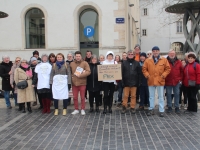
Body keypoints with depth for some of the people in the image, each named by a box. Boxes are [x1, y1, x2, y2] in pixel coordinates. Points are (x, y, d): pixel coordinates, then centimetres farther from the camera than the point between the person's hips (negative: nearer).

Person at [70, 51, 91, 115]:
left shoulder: (85, 63, -3)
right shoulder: (72, 64, 8)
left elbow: (88, 72, -11)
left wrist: (80, 75, -17)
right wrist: (71, 77, -4)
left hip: (82, 83, -3)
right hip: (74, 83, 3)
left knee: (82, 97, 5)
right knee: (75, 97, 8)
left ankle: (83, 109, 17)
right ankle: (76, 109, 21)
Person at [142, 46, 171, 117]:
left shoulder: (164, 60, 1)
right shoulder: (148, 60, 3)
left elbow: (168, 69, 2)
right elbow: (144, 69, 6)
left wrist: (163, 75, -9)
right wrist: (147, 75, -7)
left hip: (160, 81, -1)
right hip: (151, 81, 1)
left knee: (161, 96, 5)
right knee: (151, 96, 12)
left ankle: (161, 111, 12)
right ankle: (151, 109, 23)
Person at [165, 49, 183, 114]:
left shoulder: (178, 62, 6)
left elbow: (181, 71, 11)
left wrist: (180, 78, 5)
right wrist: (164, 78, -5)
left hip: (176, 82, 2)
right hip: (168, 82, -2)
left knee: (177, 94, 7)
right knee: (168, 94, 5)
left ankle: (177, 107, 16)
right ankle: (169, 107, 15)